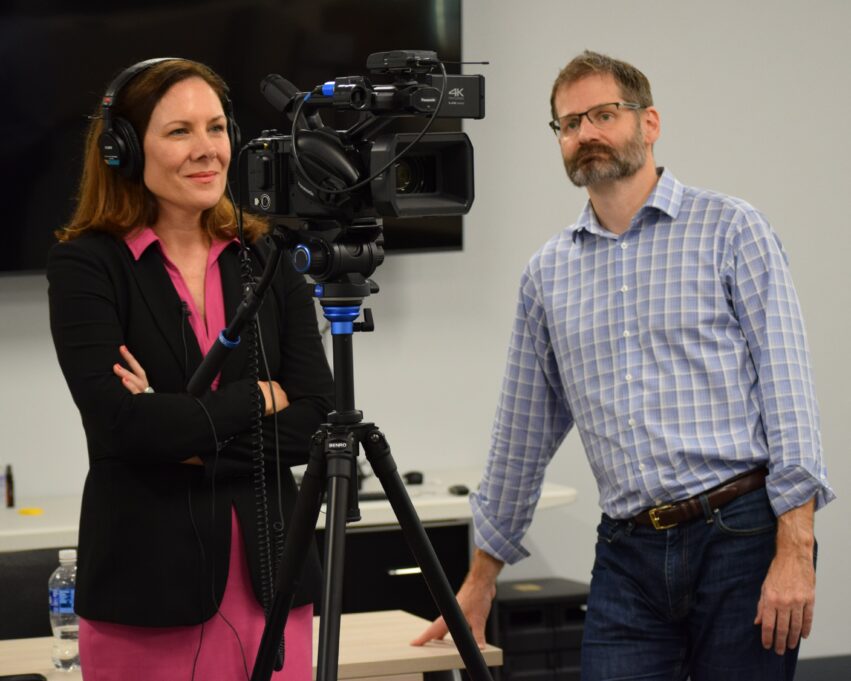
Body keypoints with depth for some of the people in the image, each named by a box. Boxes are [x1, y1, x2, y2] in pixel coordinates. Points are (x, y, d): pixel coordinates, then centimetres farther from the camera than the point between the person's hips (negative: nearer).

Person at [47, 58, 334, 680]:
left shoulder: (265, 261, 8)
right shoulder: (85, 266, -4)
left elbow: (320, 422, 0)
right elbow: (121, 421, -16)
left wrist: (190, 437, -12)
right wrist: (262, 396, -7)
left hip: (271, 578, 3)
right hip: (147, 588, -3)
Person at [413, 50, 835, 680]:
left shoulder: (732, 232, 0)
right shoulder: (548, 274, 14)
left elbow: (786, 390, -6)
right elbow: (524, 434, 21)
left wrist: (794, 551, -15)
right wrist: (482, 576, 22)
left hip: (743, 536, -4)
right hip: (628, 558, 4)